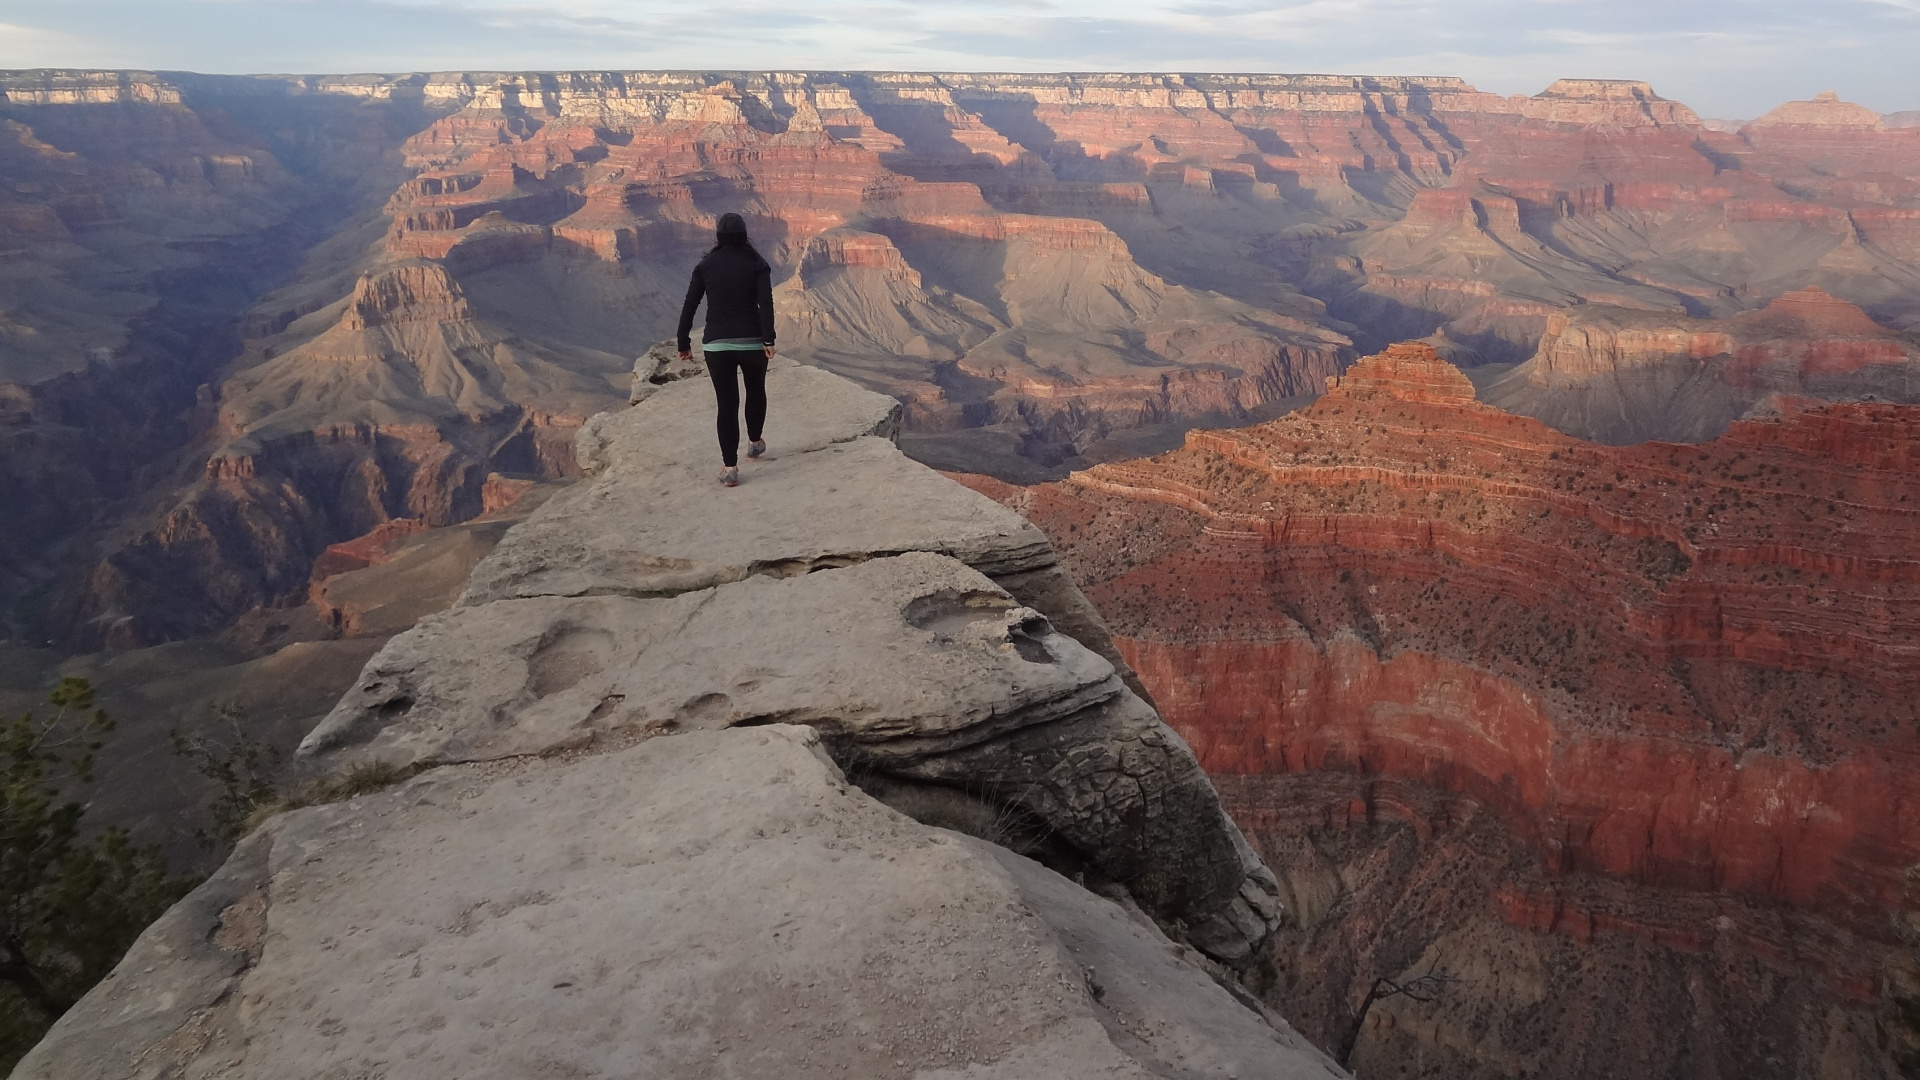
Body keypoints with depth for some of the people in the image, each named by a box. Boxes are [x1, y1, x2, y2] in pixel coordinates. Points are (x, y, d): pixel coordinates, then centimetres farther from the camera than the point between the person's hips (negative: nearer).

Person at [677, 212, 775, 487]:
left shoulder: (706, 266, 4)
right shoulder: (756, 264, -1)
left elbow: (689, 306, 0)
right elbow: (765, 302, -15)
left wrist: (684, 343, 5)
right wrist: (768, 339, -18)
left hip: (716, 344, 1)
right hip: (752, 342, -1)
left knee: (727, 403, 4)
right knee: (756, 390, 26)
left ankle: (730, 467, -2)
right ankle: (754, 442, 43)